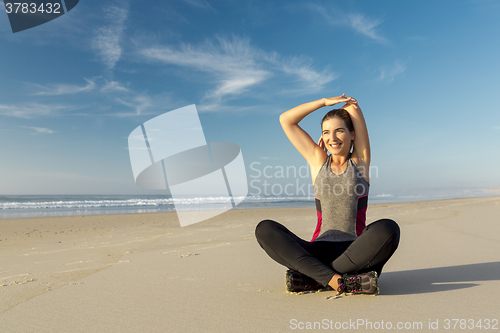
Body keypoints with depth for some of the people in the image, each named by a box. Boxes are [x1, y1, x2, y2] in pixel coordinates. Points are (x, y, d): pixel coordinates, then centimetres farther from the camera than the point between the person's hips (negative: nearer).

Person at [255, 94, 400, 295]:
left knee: (388, 229, -33)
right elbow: (285, 120, 11)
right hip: (319, 252, 1)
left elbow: (353, 108, 5)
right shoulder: (318, 160, 11)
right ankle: (336, 280, -33)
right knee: (264, 229, -22)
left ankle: (312, 278, -25)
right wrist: (326, 101, 12)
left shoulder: (360, 160, 9)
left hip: (354, 252, 0)